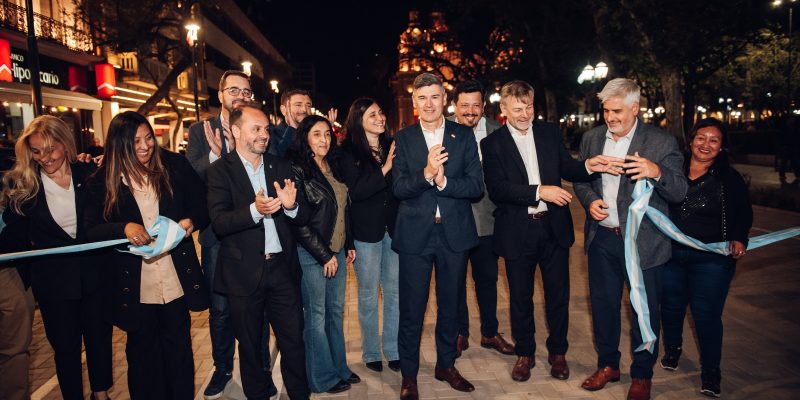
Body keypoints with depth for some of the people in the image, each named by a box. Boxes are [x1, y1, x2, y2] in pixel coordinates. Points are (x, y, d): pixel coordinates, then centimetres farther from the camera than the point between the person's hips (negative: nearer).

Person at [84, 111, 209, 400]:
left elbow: (202, 206, 3)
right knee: (143, 354, 15)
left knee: (179, 350, 15)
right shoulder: (103, 181, -3)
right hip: (134, 285, 0)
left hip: (176, 278, 1)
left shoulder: (174, 165, -2)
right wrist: (124, 228, -24)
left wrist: (192, 221, -18)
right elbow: (91, 230, -6)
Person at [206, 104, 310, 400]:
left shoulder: (281, 167, 8)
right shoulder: (220, 171, -4)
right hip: (244, 273, -2)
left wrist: (291, 205, -18)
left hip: (282, 268, 3)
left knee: (294, 340, 8)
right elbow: (219, 222, -15)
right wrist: (254, 210, -31)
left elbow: (300, 216, 4)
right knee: (250, 345, 14)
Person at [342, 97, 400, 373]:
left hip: (394, 228, 3)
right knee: (369, 294, 9)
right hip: (366, 231, -3)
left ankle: (393, 350, 25)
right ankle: (371, 352, 24)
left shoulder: (392, 147, 5)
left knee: (394, 291, 10)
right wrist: (385, 169, -20)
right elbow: (354, 192, -17)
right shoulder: (349, 152, -5)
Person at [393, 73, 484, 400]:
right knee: (411, 309, 7)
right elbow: (398, 188, -11)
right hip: (415, 234, -1)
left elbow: (476, 186, -7)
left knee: (450, 304, 17)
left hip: (454, 233, 2)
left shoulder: (464, 135, 0)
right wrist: (426, 174, -27)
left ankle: (446, 365, 37)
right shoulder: (403, 138, -1)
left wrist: (443, 181, -22)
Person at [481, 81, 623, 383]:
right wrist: (539, 191, -22)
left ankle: (558, 352, 32)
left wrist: (589, 166, -18)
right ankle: (525, 354, 31)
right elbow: (497, 189, -14)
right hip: (517, 231, -2)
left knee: (558, 294, 12)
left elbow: (567, 168, 4)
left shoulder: (550, 133, 6)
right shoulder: (493, 143, -5)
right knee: (520, 297, 12)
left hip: (554, 227, 3)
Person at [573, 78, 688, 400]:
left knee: (645, 310, 10)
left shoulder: (661, 142, -10)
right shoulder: (592, 138, 4)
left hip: (643, 241, -4)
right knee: (603, 304, 16)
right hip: (601, 238, 4)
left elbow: (679, 192, -13)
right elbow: (580, 179, 12)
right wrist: (590, 200, -9)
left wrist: (657, 172, -34)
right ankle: (608, 365, 36)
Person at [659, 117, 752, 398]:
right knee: (671, 307, 16)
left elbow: (744, 215, 1)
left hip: (711, 259, -2)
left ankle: (710, 372, 18)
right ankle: (672, 349, 42)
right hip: (671, 255, 2)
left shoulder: (729, 178, -2)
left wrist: (739, 239, -15)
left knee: (706, 314, -1)